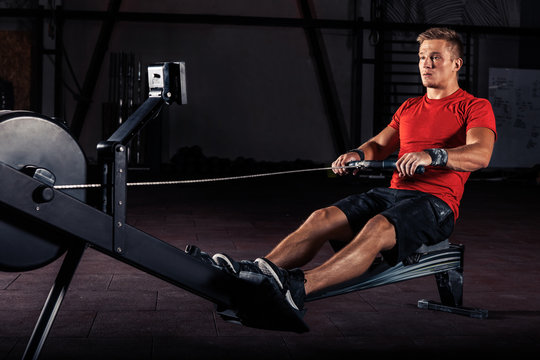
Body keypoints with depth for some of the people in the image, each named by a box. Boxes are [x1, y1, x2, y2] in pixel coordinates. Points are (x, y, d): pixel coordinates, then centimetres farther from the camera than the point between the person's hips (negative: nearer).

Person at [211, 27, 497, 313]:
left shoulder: (476, 107, 4)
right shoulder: (408, 108, 27)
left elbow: (480, 155, -14)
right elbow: (379, 145, 22)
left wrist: (430, 155, -32)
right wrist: (357, 154, -3)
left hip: (435, 203, -7)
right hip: (392, 192, 7)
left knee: (377, 228, -38)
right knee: (322, 218, -19)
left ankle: (299, 287, -57)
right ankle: (252, 273, -35)